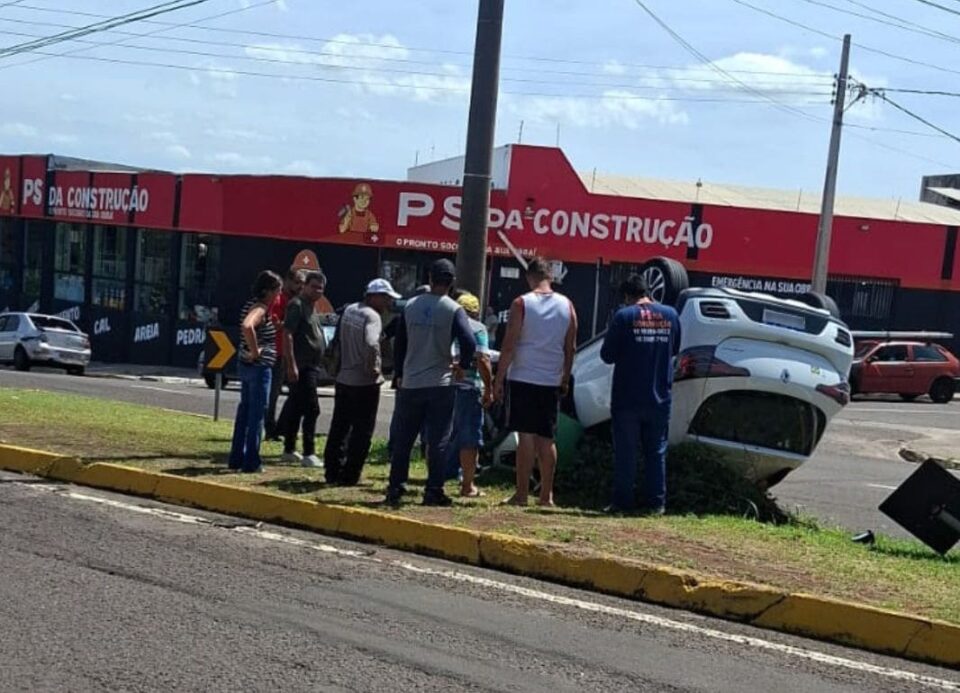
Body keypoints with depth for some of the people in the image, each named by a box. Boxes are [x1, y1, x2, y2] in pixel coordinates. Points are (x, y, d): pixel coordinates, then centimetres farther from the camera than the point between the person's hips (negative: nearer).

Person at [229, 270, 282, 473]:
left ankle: (236, 458, 22)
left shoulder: (252, 305, 11)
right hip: (259, 367, -10)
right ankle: (251, 462, 2)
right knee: (257, 414, -2)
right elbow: (247, 326, -38)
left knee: (245, 411, 15)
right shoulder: (260, 309, -17)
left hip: (246, 365, 10)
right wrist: (255, 351, -28)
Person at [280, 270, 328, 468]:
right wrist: (291, 365, -23)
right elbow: (287, 334, -18)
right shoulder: (297, 305, -10)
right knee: (311, 409, -12)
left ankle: (289, 451, 19)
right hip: (301, 367, -10)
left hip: (311, 367, 10)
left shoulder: (311, 308, 19)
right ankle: (308, 454, -11)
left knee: (296, 409, 13)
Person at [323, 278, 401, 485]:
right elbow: (371, 345, -32)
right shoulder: (372, 316, -17)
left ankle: (332, 472, 18)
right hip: (365, 382, -8)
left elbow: (338, 338, 19)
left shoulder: (348, 310, 9)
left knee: (339, 428, 14)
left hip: (343, 379, 8)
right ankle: (350, 475, 3)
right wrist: (373, 368, -20)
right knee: (362, 431, 2)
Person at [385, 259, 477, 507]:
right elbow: (469, 343, -17)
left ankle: (395, 489, 13)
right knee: (438, 441, 3)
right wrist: (462, 366, 1)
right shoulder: (453, 310, -7)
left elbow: (399, 344, 9)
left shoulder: (410, 306, 4)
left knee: (402, 440, 10)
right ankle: (434, 491, 2)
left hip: (410, 384, 3)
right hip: (440, 384, -3)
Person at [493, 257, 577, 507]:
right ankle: (546, 495, 11)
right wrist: (565, 379, 18)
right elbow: (570, 348, 9)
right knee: (547, 438, 9)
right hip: (552, 381, 4)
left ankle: (522, 494, -2)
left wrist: (499, 379, -3)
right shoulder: (567, 305, 6)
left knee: (526, 436, -2)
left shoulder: (521, 304, -7)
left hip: (523, 378, -4)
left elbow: (509, 346, -9)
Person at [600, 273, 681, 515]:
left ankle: (623, 502, 5)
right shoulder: (670, 315, 3)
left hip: (627, 398, -3)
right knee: (656, 451, 10)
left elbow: (608, 355, -7)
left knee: (625, 451, 4)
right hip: (659, 398, 3)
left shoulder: (624, 316, -10)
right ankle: (656, 503, 9)